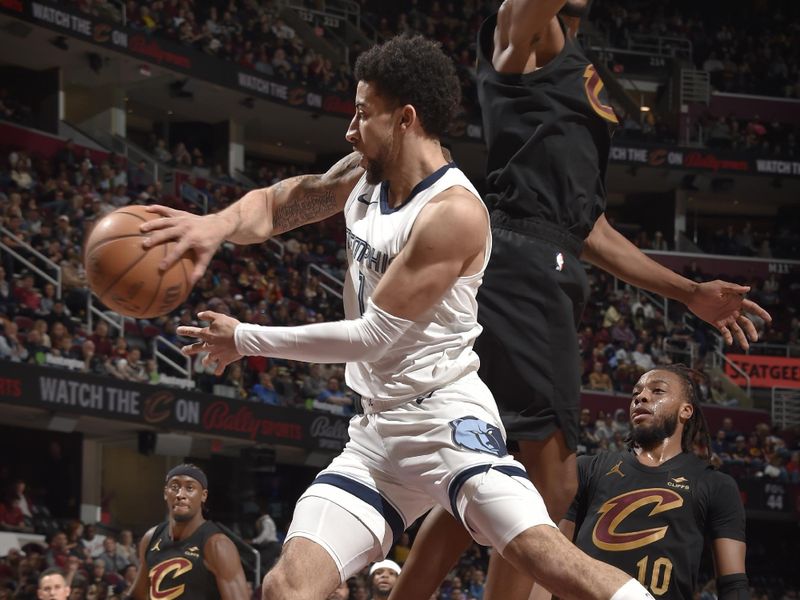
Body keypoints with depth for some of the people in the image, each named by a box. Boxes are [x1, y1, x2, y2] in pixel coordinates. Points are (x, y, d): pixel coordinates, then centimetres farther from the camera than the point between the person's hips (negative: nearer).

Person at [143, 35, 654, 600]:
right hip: (379, 431, 8)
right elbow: (276, 204, 18)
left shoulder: (454, 212, -19)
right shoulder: (363, 176, 7)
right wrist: (219, 224, -7)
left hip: (446, 419, -8)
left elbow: (373, 336, -17)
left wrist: (246, 340, -7)